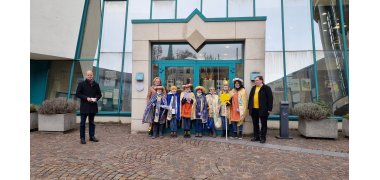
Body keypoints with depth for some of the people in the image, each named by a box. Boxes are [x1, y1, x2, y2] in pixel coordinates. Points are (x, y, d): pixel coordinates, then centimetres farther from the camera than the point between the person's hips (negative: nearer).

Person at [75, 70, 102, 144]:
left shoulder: (96, 84, 8)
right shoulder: (81, 84, -1)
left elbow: (99, 94, 13)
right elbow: (77, 94, -3)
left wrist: (96, 98, -8)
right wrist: (86, 98, -16)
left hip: (93, 106, 3)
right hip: (84, 106, -3)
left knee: (92, 122, 12)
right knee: (83, 122, 3)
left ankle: (92, 136, 20)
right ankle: (82, 138, 11)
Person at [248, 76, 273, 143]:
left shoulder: (266, 88, -4)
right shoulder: (253, 88, 13)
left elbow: (270, 98, -7)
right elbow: (250, 98, 16)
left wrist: (269, 109, -12)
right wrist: (249, 107, 10)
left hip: (262, 109, -6)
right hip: (254, 109, 6)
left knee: (263, 124, 5)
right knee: (255, 124, 12)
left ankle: (263, 137, 14)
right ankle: (256, 136, 23)